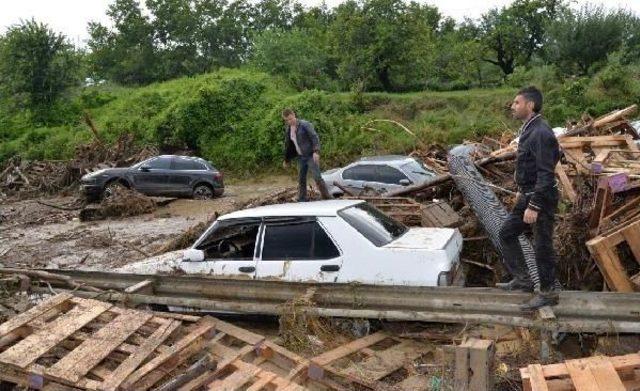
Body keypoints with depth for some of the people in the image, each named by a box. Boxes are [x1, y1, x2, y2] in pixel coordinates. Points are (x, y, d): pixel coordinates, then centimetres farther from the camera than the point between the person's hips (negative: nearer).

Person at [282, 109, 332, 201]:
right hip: (301, 157, 7)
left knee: (317, 177, -12)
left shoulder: (305, 124, -10)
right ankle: (302, 200, 17)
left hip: (310, 155, -6)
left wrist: (316, 151, -28)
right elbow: (288, 145, 20)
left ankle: (327, 198, -6)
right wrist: (286, 160, 23)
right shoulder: (288, 129, 10)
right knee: (301, 179, 8)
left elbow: (315, 137, -16)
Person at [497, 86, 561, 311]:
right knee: (507, 233, 15)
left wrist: (534, 206, -26)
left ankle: (547, 293, 16)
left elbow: (546, 174, -25)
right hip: (528, 195, 10)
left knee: (542, 246, 1)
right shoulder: (527, 129, 9)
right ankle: (523, 279, 26)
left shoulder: (541, 134, -22)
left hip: (543, 198, -10)